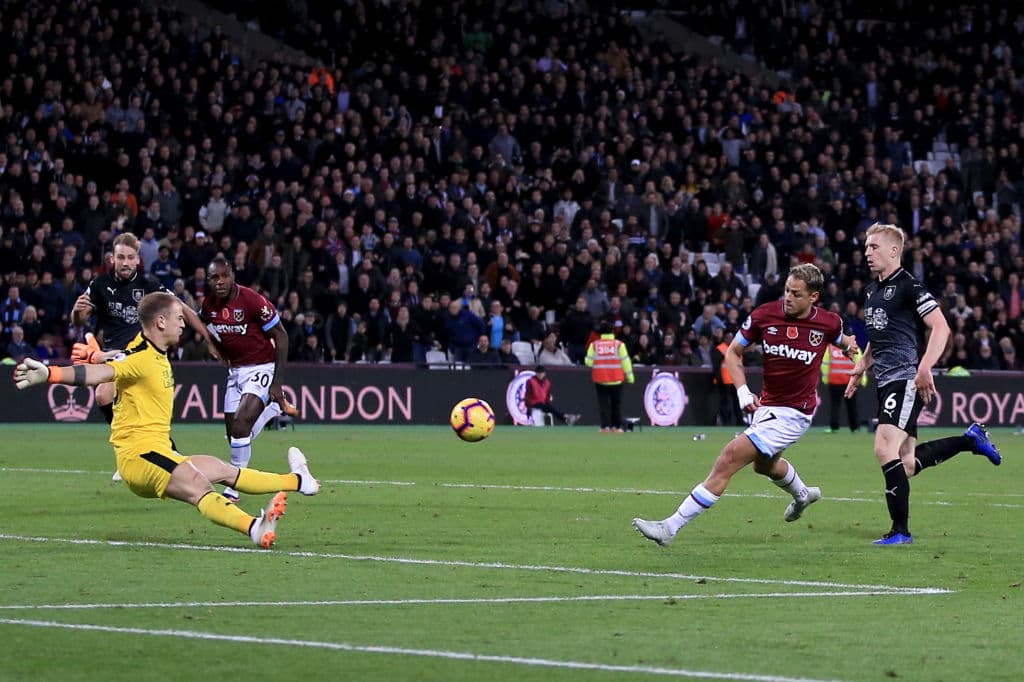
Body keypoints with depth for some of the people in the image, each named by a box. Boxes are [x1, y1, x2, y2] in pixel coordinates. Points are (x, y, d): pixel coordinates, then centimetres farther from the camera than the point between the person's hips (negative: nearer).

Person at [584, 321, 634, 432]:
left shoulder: (594, 344, -3)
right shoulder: (619, 344, -4)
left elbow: (589, 362, -4)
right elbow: (625, 361, -3)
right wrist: (629, 376, 4)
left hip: (600, 380, 0)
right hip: (616, 379, 0)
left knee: (603, 403, 5)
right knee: (616, 402, 12)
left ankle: (605, 426, -5)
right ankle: (616, 426, 13)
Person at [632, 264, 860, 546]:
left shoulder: (828, 323, -12)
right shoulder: (764, 315, -10)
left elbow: (843, 340, 17)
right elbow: (733, 352, 2)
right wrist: (743, 391, -8)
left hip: (793, 413, -6)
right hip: (766, 404, 6)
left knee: (730, 457, -17)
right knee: (764, 464, 33)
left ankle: (671, 526, -16)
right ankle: (802, 495, 68)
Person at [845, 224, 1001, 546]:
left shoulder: (909, 286, -8)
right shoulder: (871, 290, 18)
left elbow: (940, 327, -16)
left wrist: (925, 368, -25)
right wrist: (861, 367, 21)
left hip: (907, 378, -9)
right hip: (885, 382, 9)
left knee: (885, 449, -19)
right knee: (906, 463, 7)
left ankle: (900, 530, -12)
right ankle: (971, 439, 27)